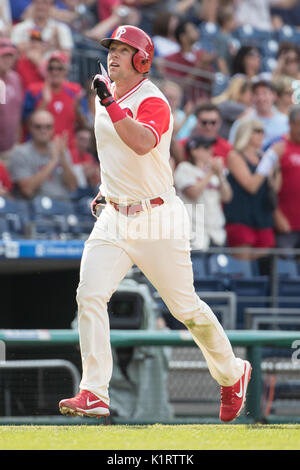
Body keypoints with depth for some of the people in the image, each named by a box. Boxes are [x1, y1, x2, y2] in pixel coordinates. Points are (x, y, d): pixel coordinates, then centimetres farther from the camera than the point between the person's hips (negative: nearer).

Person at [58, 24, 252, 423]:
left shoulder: (153, 102, -15)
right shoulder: (106, 99, 10)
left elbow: (142, 143, -36)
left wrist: (110, 105, -39)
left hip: (158, 218, -7)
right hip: (114, 218, 7)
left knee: (185, 307, 4)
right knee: (89, 295, -13)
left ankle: (232, 374, 28)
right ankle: (94, 394, -16)